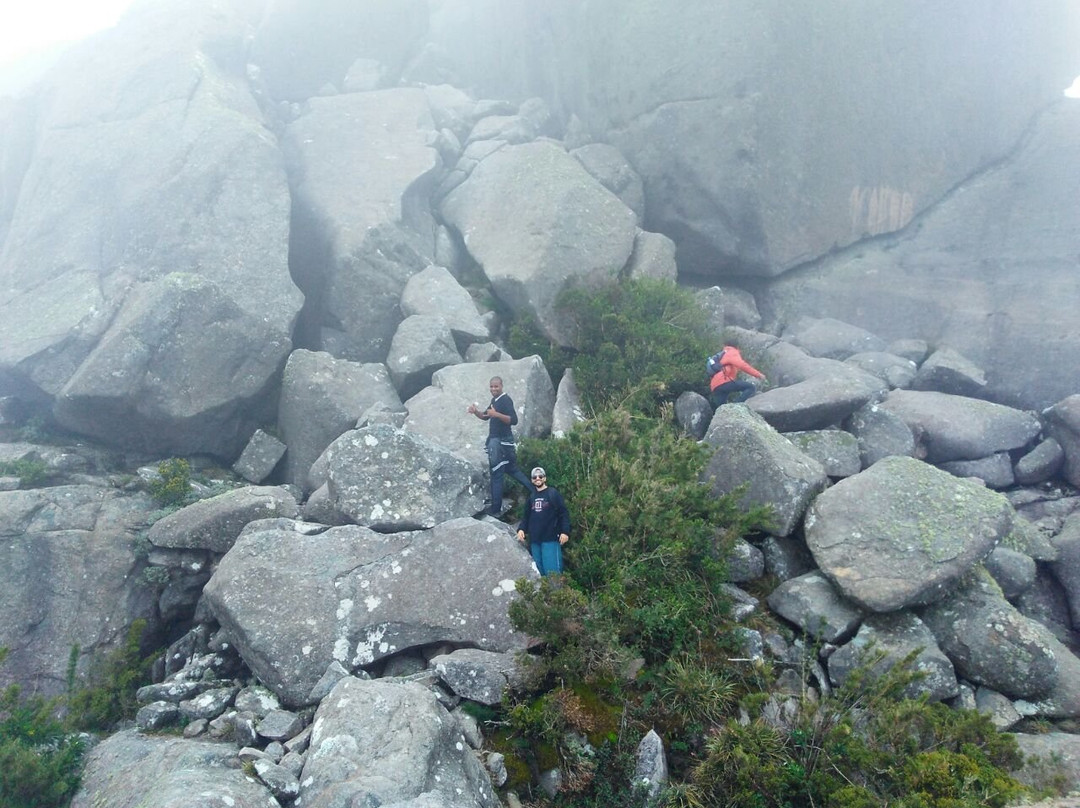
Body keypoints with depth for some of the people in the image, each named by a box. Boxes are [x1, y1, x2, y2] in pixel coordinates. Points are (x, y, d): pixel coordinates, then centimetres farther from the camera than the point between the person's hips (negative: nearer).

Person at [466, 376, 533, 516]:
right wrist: (476, 411, 5)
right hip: (495, 440, 10)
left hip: (501, 441, -10)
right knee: (512, 469, 20)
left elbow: (513, 420, -25)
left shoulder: (506, 400, -15)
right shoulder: (494, 400, 14)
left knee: (496, 475, -5)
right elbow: (485, 416, 24)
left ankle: (495, 510, 1)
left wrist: (496, 414, -35)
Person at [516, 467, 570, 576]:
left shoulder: (553, 494, -1)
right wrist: (521, 529, 3)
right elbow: (526, 516, 21)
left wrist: (565, 532, -15)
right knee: (539, 570, 7)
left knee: (552, 571, -10)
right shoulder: (532, 496, 17)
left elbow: (564, 513, -6)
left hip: (551, 539, -6)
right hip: (535, 540, 6)